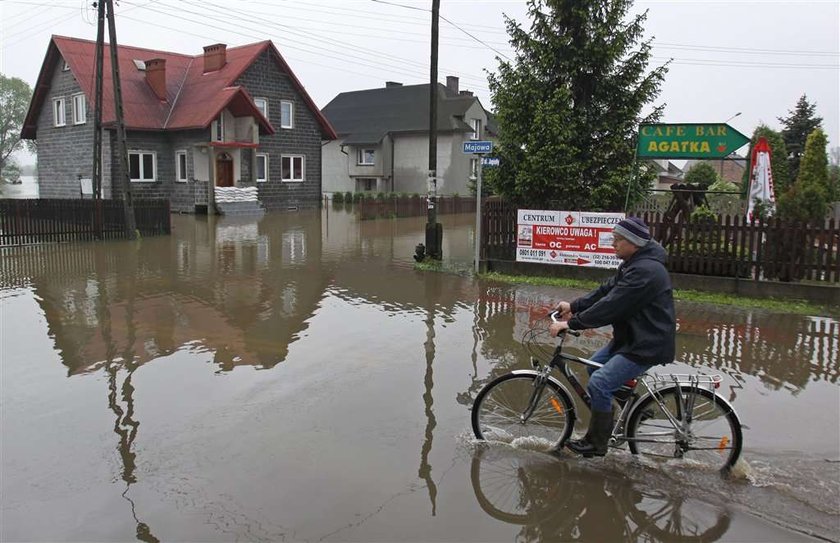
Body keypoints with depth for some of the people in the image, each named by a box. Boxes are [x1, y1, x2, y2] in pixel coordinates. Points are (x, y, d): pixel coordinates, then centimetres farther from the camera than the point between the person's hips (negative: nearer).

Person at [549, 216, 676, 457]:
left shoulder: (645, 271, -26)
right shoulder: (633, 264, 8)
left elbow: (610, 306, -29)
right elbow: (606, 290, 9)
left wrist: (571, 323, -27)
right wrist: (573, 306, 0)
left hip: (648, 344, -11)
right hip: (630, 336, 11)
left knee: (599, 383, -16)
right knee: (595, 365, 20)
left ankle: (597, 443, 0)